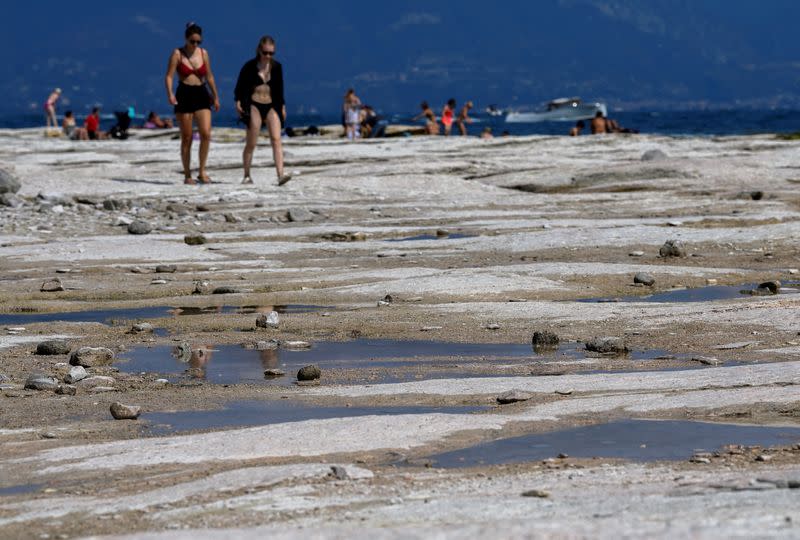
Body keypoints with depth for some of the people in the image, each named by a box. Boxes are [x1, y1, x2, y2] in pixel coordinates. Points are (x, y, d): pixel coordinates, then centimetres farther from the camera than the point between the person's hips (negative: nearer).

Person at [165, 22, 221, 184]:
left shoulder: (203, 53, 8)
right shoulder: (177, 54, -3)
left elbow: (209, 76, 16)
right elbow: (169, 76, -8)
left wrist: (215, 97, 20)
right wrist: (170, 93, -24)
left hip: (201, 95, 3)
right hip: (184, 96, -3)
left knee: (206, 134, -12)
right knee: (186, 138, 1)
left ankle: (202, 171, 0)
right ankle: (187, 175, 10)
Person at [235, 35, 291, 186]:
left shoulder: (276, 67, 7)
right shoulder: (250, 66, -4)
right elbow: (240, 85, 1)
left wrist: (282, 106, 15)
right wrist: (238, 101, -10)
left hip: (271, 106, 3)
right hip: (254, 105, -3)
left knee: (276, 139, -12)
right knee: (251, 143, 1)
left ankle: (280, 175, -22)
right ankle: (247, 176, 14)